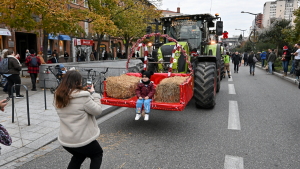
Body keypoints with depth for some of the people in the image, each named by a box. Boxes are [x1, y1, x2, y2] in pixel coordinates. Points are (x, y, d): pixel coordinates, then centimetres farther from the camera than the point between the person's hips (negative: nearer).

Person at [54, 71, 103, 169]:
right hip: (82, 139, -6)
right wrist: (93, 94, -2)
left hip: (65, 140, 7)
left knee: (78, 156, 34)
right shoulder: (82, 97, -22)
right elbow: (97, 111, -12)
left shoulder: (58, 97, 0)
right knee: (97, 154, 22)